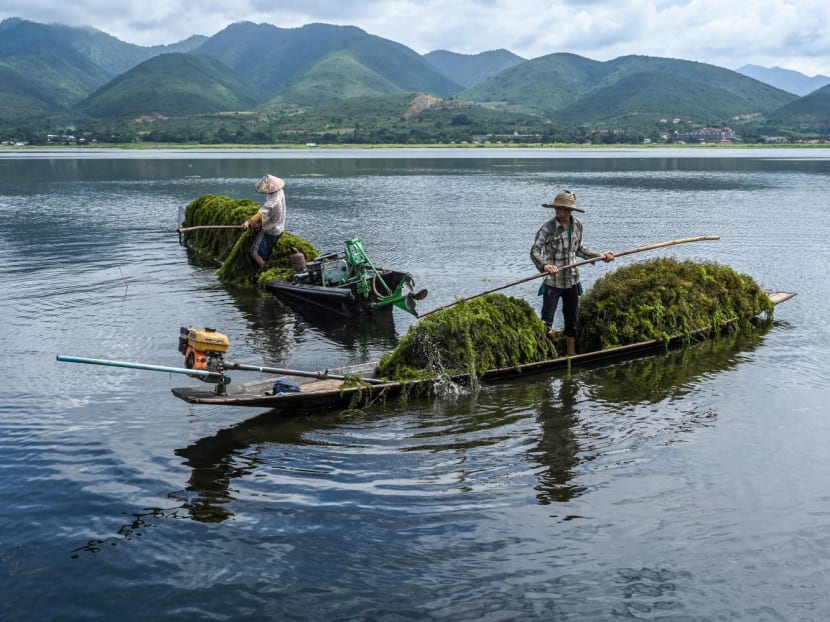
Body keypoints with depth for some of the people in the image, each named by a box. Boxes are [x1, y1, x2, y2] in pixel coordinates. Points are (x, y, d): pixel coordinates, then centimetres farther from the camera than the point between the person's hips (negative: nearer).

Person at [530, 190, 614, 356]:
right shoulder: (548, 228, -15)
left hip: (572, 280, 5)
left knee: (572, 318, 15)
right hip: (553, 281, -5)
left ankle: (571, 353, 29)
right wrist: (544, 265, -40)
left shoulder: (577, 225, 2)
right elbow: (535, 250, -23)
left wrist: (599, 256, 13)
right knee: (546, 318, -6)